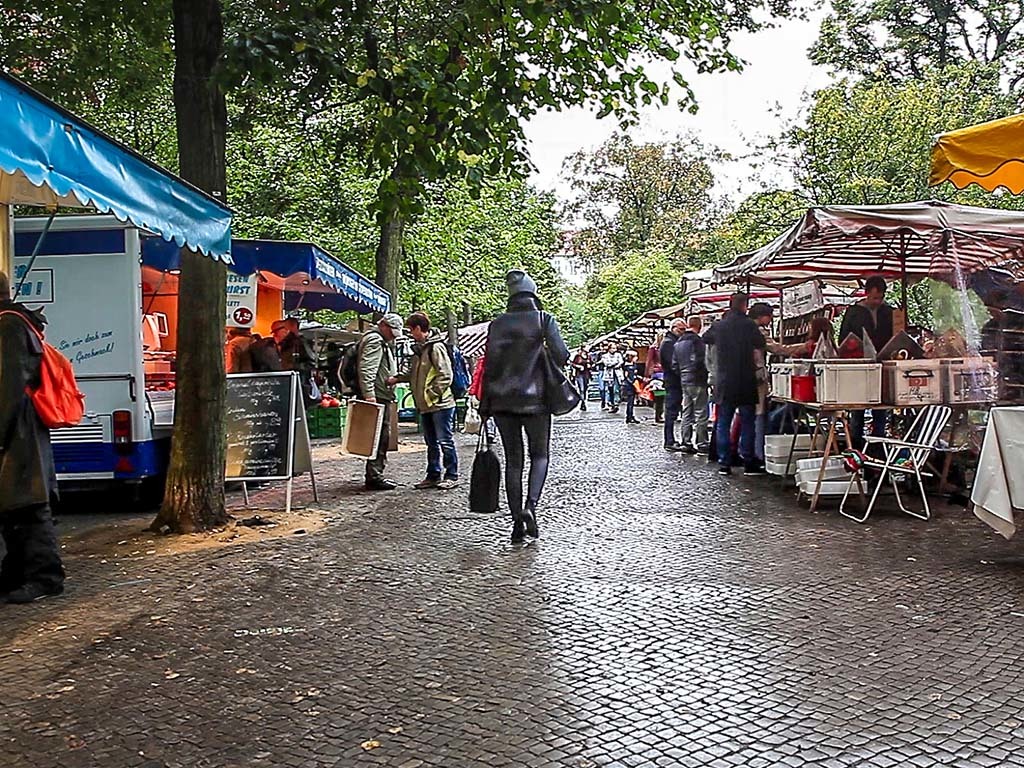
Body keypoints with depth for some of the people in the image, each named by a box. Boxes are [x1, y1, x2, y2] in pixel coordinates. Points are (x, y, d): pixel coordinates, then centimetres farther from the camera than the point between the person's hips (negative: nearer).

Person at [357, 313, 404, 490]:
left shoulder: (383, 342, 23)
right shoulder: (374, 340, -11)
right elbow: (366, 369, -21)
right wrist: (369, 394, -27)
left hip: (382, 397, 11)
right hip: (377, 397, -11)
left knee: (383, 436, 13)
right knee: (380, 437, -10)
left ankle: (375, 475, 19)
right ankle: (374, 477, -7)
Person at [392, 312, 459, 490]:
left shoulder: (436, 347, -13)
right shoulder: (418, 349, 14)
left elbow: (445, 375, -17)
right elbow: (414, 374, 22)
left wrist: (432, 394, -17)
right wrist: (397, 379, 9)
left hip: (440, 404, -9)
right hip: (425, 405, 9)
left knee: (445, 440, -2)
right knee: (431, 442, 14)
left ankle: (452, 476, 5)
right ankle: (433, 475, 21)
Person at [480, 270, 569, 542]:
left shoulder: (497, 323, 4)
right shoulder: (544, 319, -3)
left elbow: (490, 365, 2)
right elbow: (561, 356, -12)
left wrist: (485, 404, 6)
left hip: (502, 399, 2)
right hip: (534, 398, -2)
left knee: (513, 459, 9)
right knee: (540, 454, 12)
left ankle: (517, 520, 7)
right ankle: (530, 505, -11)